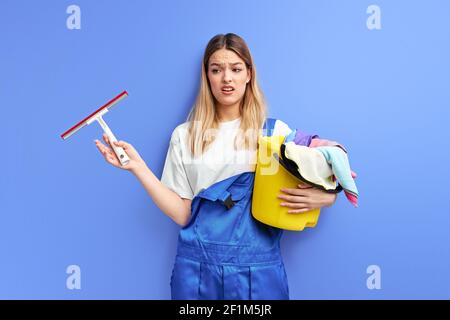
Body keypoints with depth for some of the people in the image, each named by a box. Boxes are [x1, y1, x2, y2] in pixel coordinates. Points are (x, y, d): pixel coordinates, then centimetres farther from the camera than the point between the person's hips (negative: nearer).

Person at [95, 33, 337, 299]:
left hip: (258, 267, 0)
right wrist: (137, 166, -7)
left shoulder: (276, 131, 0)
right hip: (197, 265, 1)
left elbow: (311, 192, 4)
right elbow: (182, 214, -2)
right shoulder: (185, 135, 2)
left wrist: (324, 197, -17)